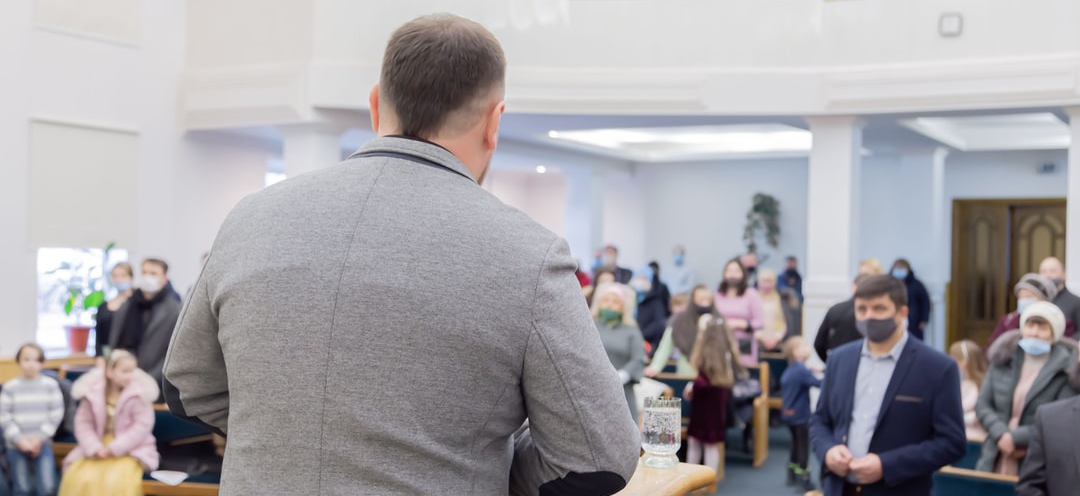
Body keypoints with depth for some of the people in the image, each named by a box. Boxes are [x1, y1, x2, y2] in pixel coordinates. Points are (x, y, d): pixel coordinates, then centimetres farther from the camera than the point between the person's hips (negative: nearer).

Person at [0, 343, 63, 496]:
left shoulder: (51, 384, 1)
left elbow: (56, 414, -2)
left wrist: (40, 437, -9)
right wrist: (19, 439, -11)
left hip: (42, 443, 1)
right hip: (16, 445, 0)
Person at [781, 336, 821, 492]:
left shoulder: (788, 371, 8)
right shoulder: (802, 370, -20)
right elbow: (818, 383, -29)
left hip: (789, 413, 9)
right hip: (800, 414, -9)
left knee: (796, 444, 19)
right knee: (804, 446, 0)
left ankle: (792, 475, 26)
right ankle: (803, 478, 4)